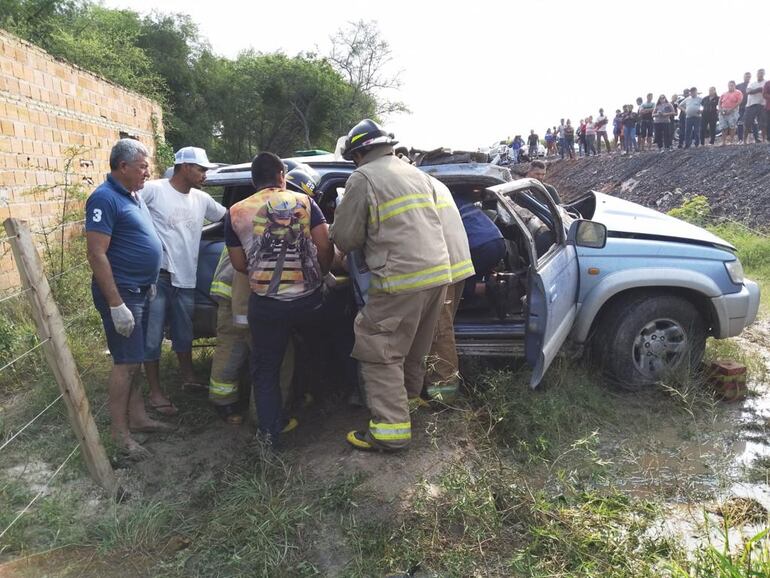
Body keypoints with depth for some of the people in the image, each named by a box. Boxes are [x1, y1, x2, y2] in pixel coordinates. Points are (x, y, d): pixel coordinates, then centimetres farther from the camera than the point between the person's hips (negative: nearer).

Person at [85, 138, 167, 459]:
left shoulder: (133, 195, 12)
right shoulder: (105, 198, -17)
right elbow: (97, 255, -22)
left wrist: (148, 283, 20)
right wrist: (116, 305, -25)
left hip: (140, 290, 9)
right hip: (121, 291, -9)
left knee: (133, 360, 16)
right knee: (126, 362, -4)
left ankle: (137, 416, 26)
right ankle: (119, 432, 6)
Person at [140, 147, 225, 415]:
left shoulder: (202, 199, 9)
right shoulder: (153, 190, -10)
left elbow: (228, 217, 22)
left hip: (185, 279, 6)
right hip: (156, 276, -6)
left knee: (184, 333, 21)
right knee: (153, 337, 2)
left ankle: (188, 378, 39)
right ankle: (155, 393, 14)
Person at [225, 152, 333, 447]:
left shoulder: (236, 212, 4)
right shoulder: (303, 201, 3)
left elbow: (239, 264, 6)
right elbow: (325, 247, -3)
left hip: (266, 304, 0)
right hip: (309, 298, 1)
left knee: (265, 369, 15)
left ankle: (271, 431, 16)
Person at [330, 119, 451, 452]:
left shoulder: (363, 178, -5)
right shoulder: (417, 173, 18)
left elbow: (346, 239, -4)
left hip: (401, 279, -8)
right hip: (439, 273, 8)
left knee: (379, 353, 0)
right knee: (415, 348, 23)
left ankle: (391, 429, 0)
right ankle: (409, 397, 39)